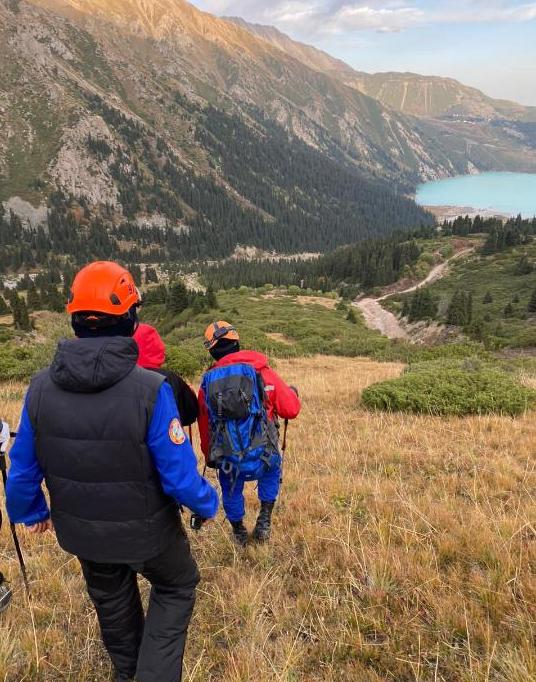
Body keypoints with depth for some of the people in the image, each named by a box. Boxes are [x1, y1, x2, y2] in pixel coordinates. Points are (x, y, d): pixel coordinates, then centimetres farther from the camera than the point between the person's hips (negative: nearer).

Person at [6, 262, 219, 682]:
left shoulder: (41, 388, -16)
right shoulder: (150, 390, -31)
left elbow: (23, 471, -5)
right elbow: (180, 477, -25)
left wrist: (31, 513, 16)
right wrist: (208, 505, -3)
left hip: (80, 530, 5)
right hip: (144, 530, -4)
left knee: (110, 599, 32)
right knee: (177, 587, 27)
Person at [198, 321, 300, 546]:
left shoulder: (207, 382, 1)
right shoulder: (262, 372, -6)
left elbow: (204, 427, 10)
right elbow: (291, 409, -4)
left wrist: (210, 457, 27)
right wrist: (292, 393, 19)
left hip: (227, 462, 1)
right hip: (261, 458, -1)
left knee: (231, 492, 31)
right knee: (272, 472, 33)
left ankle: (239, 534, 49)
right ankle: (264, 523, 34)